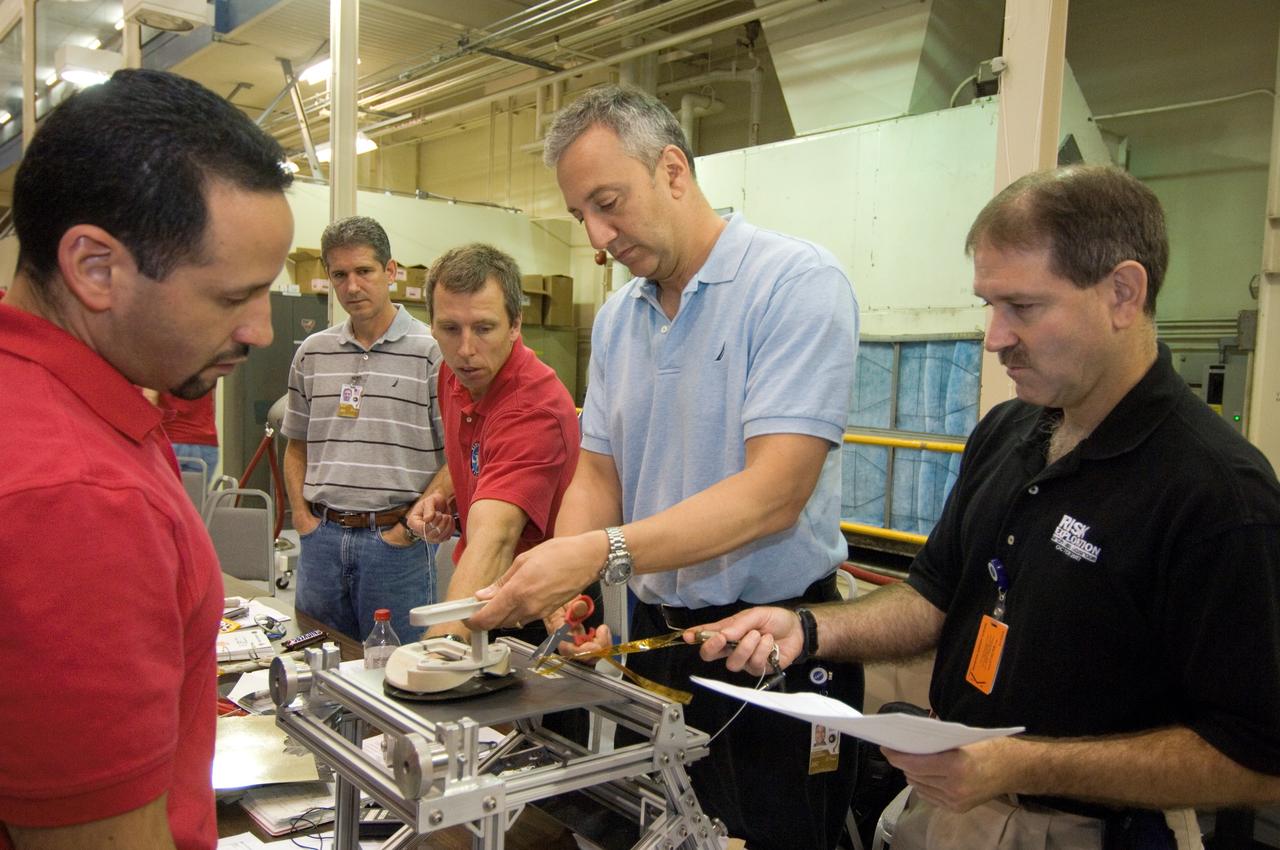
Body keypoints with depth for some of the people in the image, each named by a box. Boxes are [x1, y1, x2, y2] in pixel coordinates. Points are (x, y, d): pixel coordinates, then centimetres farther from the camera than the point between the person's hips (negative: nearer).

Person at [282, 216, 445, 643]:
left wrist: (412, 525, -11)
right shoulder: (312, 352, 10)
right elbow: (296, 446, 18)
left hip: (396, 539, -4)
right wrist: (303, 517, 6)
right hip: (322, 535, 5)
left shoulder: (431, 351, -6)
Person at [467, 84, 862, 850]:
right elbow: (600, 476, 9)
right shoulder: (617, 318, 8)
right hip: (655, 638, 6)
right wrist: (559, 590, -9)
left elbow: (774, 493, -23)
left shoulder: (797, 282, -15)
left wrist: (604, 553, -30)